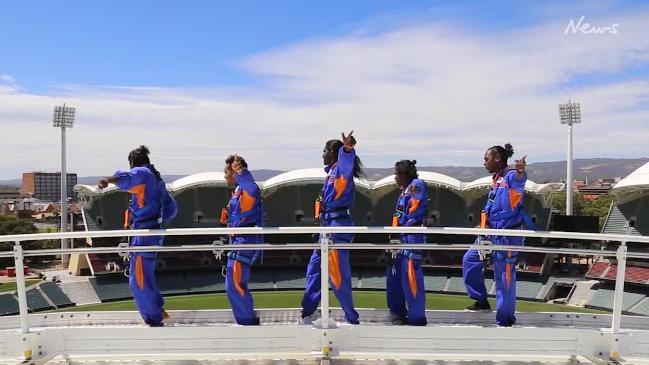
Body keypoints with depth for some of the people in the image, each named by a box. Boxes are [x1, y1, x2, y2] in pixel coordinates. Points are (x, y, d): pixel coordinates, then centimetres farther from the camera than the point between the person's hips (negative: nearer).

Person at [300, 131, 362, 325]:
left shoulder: (341, 169, -11)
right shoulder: (333, 171, 17)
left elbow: (347, 163, -37)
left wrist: (347, 149, -57)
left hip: (337, 227, -10)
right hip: (328, 226, 10)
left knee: (337, 274, -6)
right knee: (315, 267, 15)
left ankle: (352, 318, 7)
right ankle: (307, 313, 25)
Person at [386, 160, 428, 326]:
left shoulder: (417, 185, -8)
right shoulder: (405, 190, 20)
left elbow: (414, 213, -16)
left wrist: (401, 228, -12)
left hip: (412, 237, -10)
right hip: (401, 238, 10)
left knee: (410, 277, -9)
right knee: (394, 275, 14)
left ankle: (417, 318, -2)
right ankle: (398, 312, 27)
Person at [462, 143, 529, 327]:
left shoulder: (511, 176, -13)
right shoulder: (496, 180, 15)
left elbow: (520, 179, -40)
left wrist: (521, 172, -62)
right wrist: (484, 227, 31)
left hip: (507, 235, -10)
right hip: (492, 234, 10)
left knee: (504, 277, -3)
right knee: (470, 260, 15)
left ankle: (505, 319, 10)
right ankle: (482, 301, 25)